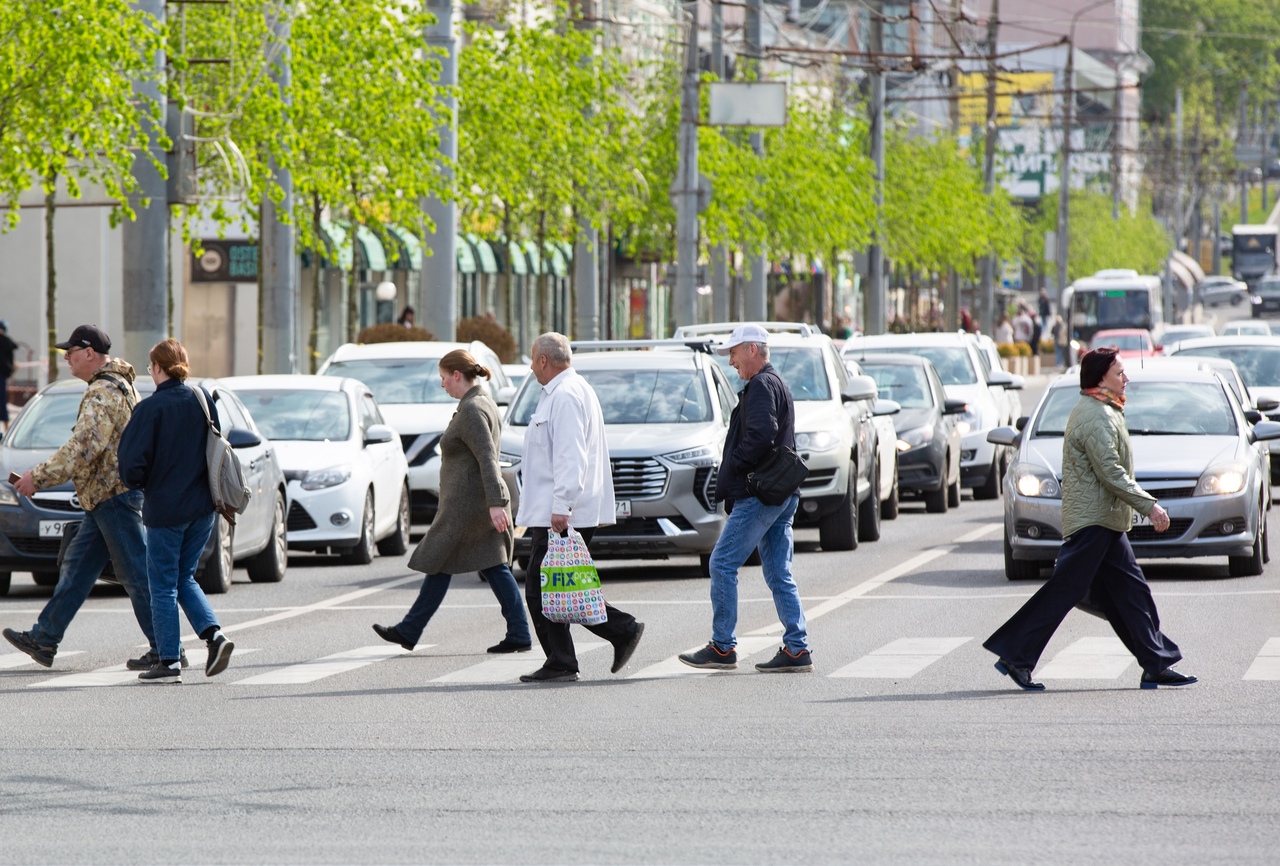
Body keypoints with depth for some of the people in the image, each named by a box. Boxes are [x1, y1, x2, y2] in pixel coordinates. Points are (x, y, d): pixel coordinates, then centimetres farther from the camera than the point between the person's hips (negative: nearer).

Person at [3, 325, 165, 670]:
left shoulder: (102, 394, -19)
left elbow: (82, 447, -27)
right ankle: (44, 638, 16)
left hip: (113, 493, -11)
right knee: (77, 566, 12)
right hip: (105, 496, 11)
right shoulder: (119, 386, 15)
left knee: (136, 573, -6)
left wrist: (39, 477, -21)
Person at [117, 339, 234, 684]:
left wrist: (139, 483, 4)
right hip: (203, 506, 6)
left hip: (166, 509, -6)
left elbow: (132, 462, -17)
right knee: (185, 578, 19)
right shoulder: (203, 400, 1)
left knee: (163, 585, 5)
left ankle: (169, 661, 6)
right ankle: (214, 634, 0)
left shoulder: (151, 409, -16)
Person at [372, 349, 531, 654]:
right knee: (495, 567, 6)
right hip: (484, 502, 10)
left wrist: (495, 503, -32)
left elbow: (487, 459, -25)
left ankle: (409, 631, 7)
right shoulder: (485, 404, 15)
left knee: (439, 565, -1)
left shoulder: (471, 410, -16)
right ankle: (519, 635, 0)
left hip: (467, 503, -10)